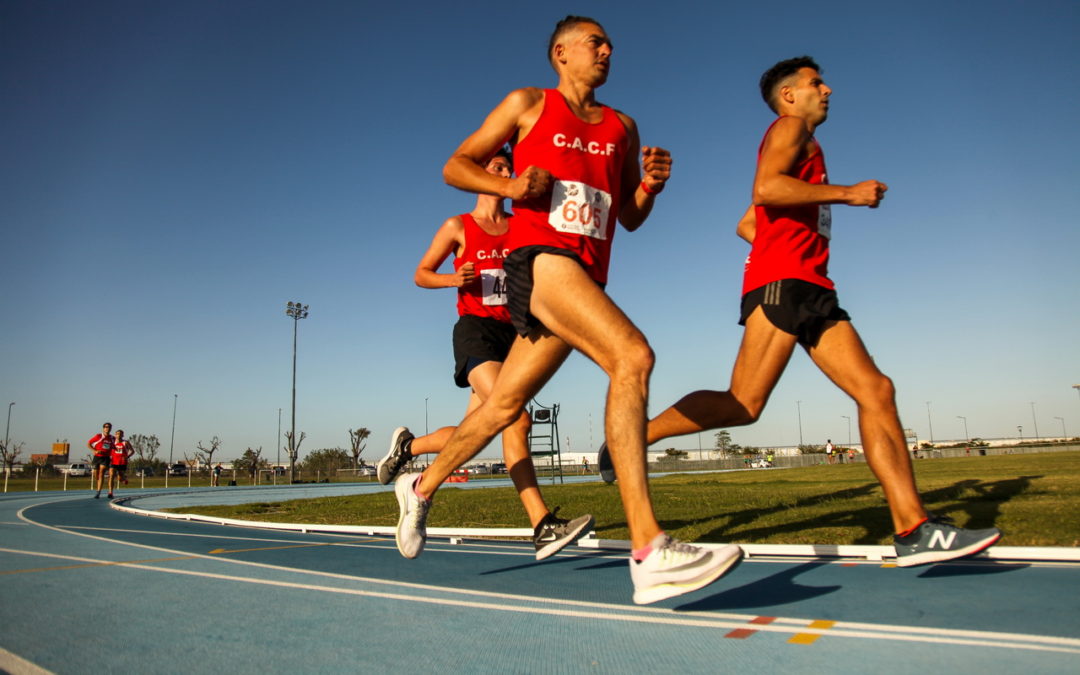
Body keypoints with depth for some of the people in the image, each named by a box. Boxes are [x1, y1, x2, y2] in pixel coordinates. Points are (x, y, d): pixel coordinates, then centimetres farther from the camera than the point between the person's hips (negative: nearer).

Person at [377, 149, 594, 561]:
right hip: (475, 329, -5)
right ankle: (543, 527, -27)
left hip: (511, 331, 5)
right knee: (516, 418, -24)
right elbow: (421, 274, 11)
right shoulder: (457, 227, 6)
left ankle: (407, 445, 36)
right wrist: (454, 279, -9)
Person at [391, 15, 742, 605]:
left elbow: (630, 218, 24)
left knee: (504, 405, 11)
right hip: (539, 258, -6)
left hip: (587, 277, 6)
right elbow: (455, 166, 12)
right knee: (632, 355, -29)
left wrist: (650, 186, 2)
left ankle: (421, 487, 34)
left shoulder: (622, 126, 24)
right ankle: (649, 555, -34)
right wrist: (508, 185, -8)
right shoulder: (528, 104, 12)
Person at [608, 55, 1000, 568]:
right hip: (782, 284, -10)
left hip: (811, 290, 10)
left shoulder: (803, 149, 34)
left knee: (876, 390, -2)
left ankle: (914, 530, -5)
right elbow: (766, 188, -16)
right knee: (745, 403, -18)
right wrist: (847, 193, -11)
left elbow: (745, 224, 33)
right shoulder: (790, 128, 6)